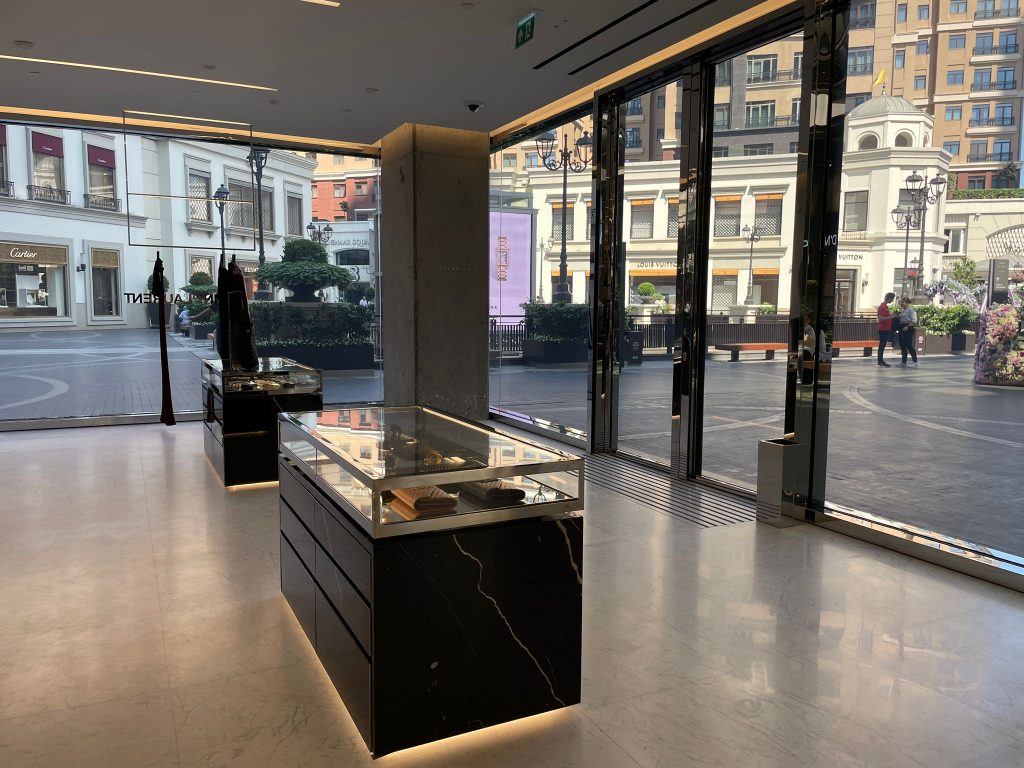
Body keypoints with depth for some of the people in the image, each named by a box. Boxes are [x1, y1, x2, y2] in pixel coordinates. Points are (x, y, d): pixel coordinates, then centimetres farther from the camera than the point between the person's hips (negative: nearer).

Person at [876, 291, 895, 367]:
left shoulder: (885, 306, 16)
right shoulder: (882, 307, -15)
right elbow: (880, 319, -23)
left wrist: (891, 314, 15)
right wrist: (891, 317, -24)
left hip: (886, 329, 10)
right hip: (883, 329, -10)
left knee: (883, 345, 12)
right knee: (882, 345, -7)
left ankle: (881, 361, 16)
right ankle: (880, 362, -6)